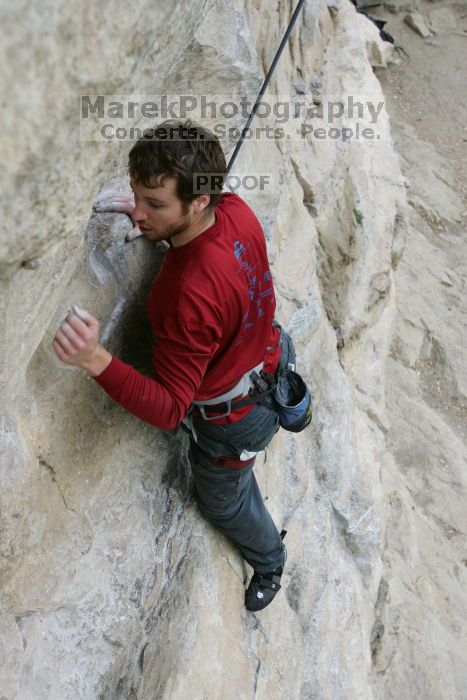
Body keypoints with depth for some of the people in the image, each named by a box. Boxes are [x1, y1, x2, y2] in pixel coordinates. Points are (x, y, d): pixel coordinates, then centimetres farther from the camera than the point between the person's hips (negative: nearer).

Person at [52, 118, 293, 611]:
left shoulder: (190, 295, -45)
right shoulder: (235, 209, -21)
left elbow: (168, 410, -39)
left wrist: (96, 361, -55)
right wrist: (152, 220, -13)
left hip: (231, 421, -4)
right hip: (270, 361, 5)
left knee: (224, 501, 27)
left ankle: (269, 562, 57)